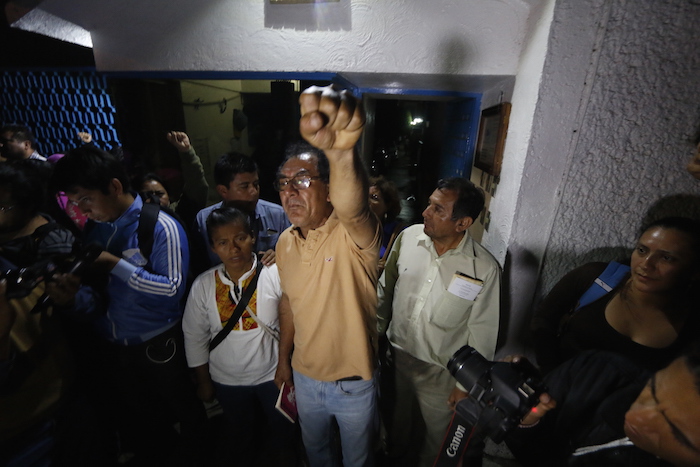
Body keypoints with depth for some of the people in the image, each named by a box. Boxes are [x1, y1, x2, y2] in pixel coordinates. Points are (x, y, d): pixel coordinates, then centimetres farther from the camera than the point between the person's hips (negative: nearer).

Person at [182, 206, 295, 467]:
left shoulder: (276, 275, -21)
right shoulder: (203, 286, -11)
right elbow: (194, 337, 1)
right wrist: (203, 381, 6)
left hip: (273, 374, -2)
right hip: (227, 381, 3)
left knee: (282, 434, 20)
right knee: (241, 436, 27)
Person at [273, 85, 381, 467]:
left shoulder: (353, 233, -26)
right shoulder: (285, 242, -7)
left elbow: (352, 209, -52)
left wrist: (341, 151, -71)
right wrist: (284, 358, 12)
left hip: (355, 384, -4)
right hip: (304, 376, 4)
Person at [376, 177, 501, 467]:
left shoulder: (484, 269, -23)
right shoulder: (408, 237, -15)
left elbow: (483, 332, -12)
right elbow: (385, 287, -2)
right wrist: (376, 333, 4)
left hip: (441, 370, -3)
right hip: (396, 353, 3)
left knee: (438, 431, 24)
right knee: (398, 413, 30)